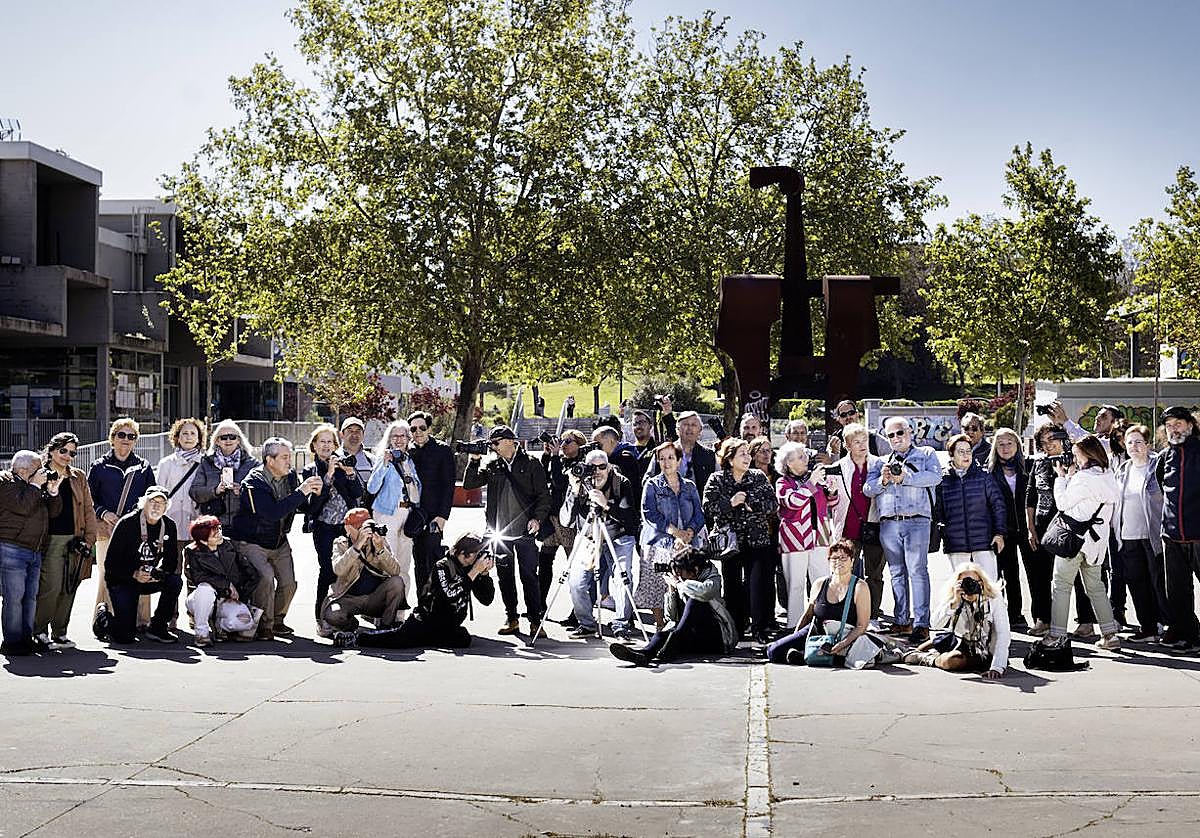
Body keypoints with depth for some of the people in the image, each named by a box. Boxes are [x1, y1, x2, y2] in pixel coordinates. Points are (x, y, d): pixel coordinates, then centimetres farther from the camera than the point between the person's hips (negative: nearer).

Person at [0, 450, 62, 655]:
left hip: (35, 552, 8)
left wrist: (52, 490, 2)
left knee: (31, 597, 7)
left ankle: (27, 638, 13)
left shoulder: (38, 485, 19)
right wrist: (35, 485, -10)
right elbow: (22, 507, -19)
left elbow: (54, 512, 16)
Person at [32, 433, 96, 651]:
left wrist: (88, 539, 6)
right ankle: (40, 632, 4)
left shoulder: (79, 478, 15)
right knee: (51, 588, -10)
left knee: (69, 589, 6)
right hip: (51, 540, -4)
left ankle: (59, 632, 16)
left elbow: (88, 510, 13)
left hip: (74, 540, 4)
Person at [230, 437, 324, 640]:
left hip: (279, 543, 6)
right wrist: (301, 492, -36)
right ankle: (264, 626, -11)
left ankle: (277, 620, 21)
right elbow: (272, 513, -36)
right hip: (252, 542, -6)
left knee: (289, 582, -2)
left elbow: (305, 507, 5)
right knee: (265, 577, -25)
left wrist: (314, 492, -17)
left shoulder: (291, 476, -2)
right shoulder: (254, 481, -22)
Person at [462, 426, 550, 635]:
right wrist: (474, 460, -2)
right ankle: (511, 619, 15)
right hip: (500, 530, 4)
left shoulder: (531, 464, 1)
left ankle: (535, 620, 2)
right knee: (505, 576, 6)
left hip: (525, 531, -3)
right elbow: (469, 484, 7)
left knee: (529, 575, -3)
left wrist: (537, 518, -11)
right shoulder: (492, 465, 11)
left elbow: (543, 495, 1)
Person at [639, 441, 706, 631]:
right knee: (657, 586, -7)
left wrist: (688, 534, -12)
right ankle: (660, 625, 2)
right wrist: (676, 532, -13)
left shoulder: (690, 487, 15)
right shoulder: (652, 485, 6)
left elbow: (699, 515, 8)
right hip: (659, 543, -2)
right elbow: (650, 514, -6)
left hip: (687, 546, 2)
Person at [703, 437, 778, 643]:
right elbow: (708, 507, -7)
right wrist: (731, 503, -18)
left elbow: (772, 504, 2)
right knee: (733, 585, 5)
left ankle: (761, 628, -6)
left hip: (757, 540, 0)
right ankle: (735, 628, 15)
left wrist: (753, 504, -13)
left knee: (759, 583, -10)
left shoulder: (759, 477, 7)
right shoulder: (716, 480, 2)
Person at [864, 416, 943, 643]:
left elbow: (935, 476, -6)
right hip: (888, 523, 4)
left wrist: (904, 478, -12)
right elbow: (867, 489, 10)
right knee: (897, 573, 7)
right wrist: (883, 480, -10)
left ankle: (921, 624, -12)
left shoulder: (926, 454, 13)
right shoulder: (881, 462, 22)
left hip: (916, 520, -4)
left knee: (918, 571, -10)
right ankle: (902, 621, 12)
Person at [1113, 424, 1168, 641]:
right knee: (1137, 583, 7)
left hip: (1152, 534, -6)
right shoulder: (1123, 470, 13)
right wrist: (1115, 529, 14)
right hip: (1128, 536, 6)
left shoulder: (1157, 466, -4)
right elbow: (1116, 501, 20)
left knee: (1159, 582, -3)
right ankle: (1147, 627, 15)